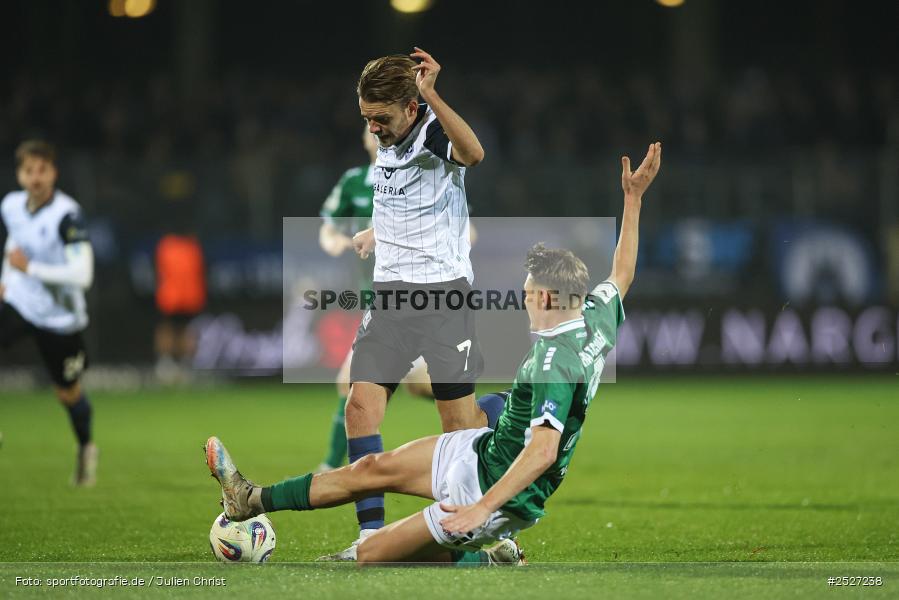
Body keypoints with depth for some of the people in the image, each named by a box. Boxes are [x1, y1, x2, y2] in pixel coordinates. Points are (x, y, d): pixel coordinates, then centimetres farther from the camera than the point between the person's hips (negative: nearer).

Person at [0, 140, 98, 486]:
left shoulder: (67, 215, -24)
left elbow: (82, 275, -30)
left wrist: (30, 268, -27)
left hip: (59, 315, -4)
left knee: (68, 393, 11)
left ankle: (86, 446, 41)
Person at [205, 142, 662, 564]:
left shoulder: (555, 363, -31)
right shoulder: (597, 321, -3)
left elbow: (543, 450, -40)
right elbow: (621, 277, 18)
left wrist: (484, 507, -41)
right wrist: (633, 200, 27)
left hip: (498, 489, -10)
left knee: (369, 555, -7)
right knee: (374, 468, 12)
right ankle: (252, 500, 22)